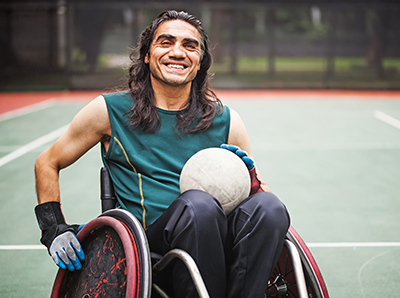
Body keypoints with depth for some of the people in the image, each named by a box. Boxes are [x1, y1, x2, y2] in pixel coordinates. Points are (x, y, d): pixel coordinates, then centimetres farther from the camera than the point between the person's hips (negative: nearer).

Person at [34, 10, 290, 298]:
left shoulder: (226, 120, 16)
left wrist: (252, 181, 0)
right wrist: (53, 229, 7)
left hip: (221, 236, 3)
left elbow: (262, 191, 23)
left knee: (270, 207, -29)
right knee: (198, 202, -35)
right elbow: (47, 164, 20)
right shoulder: (110, 110, 10)